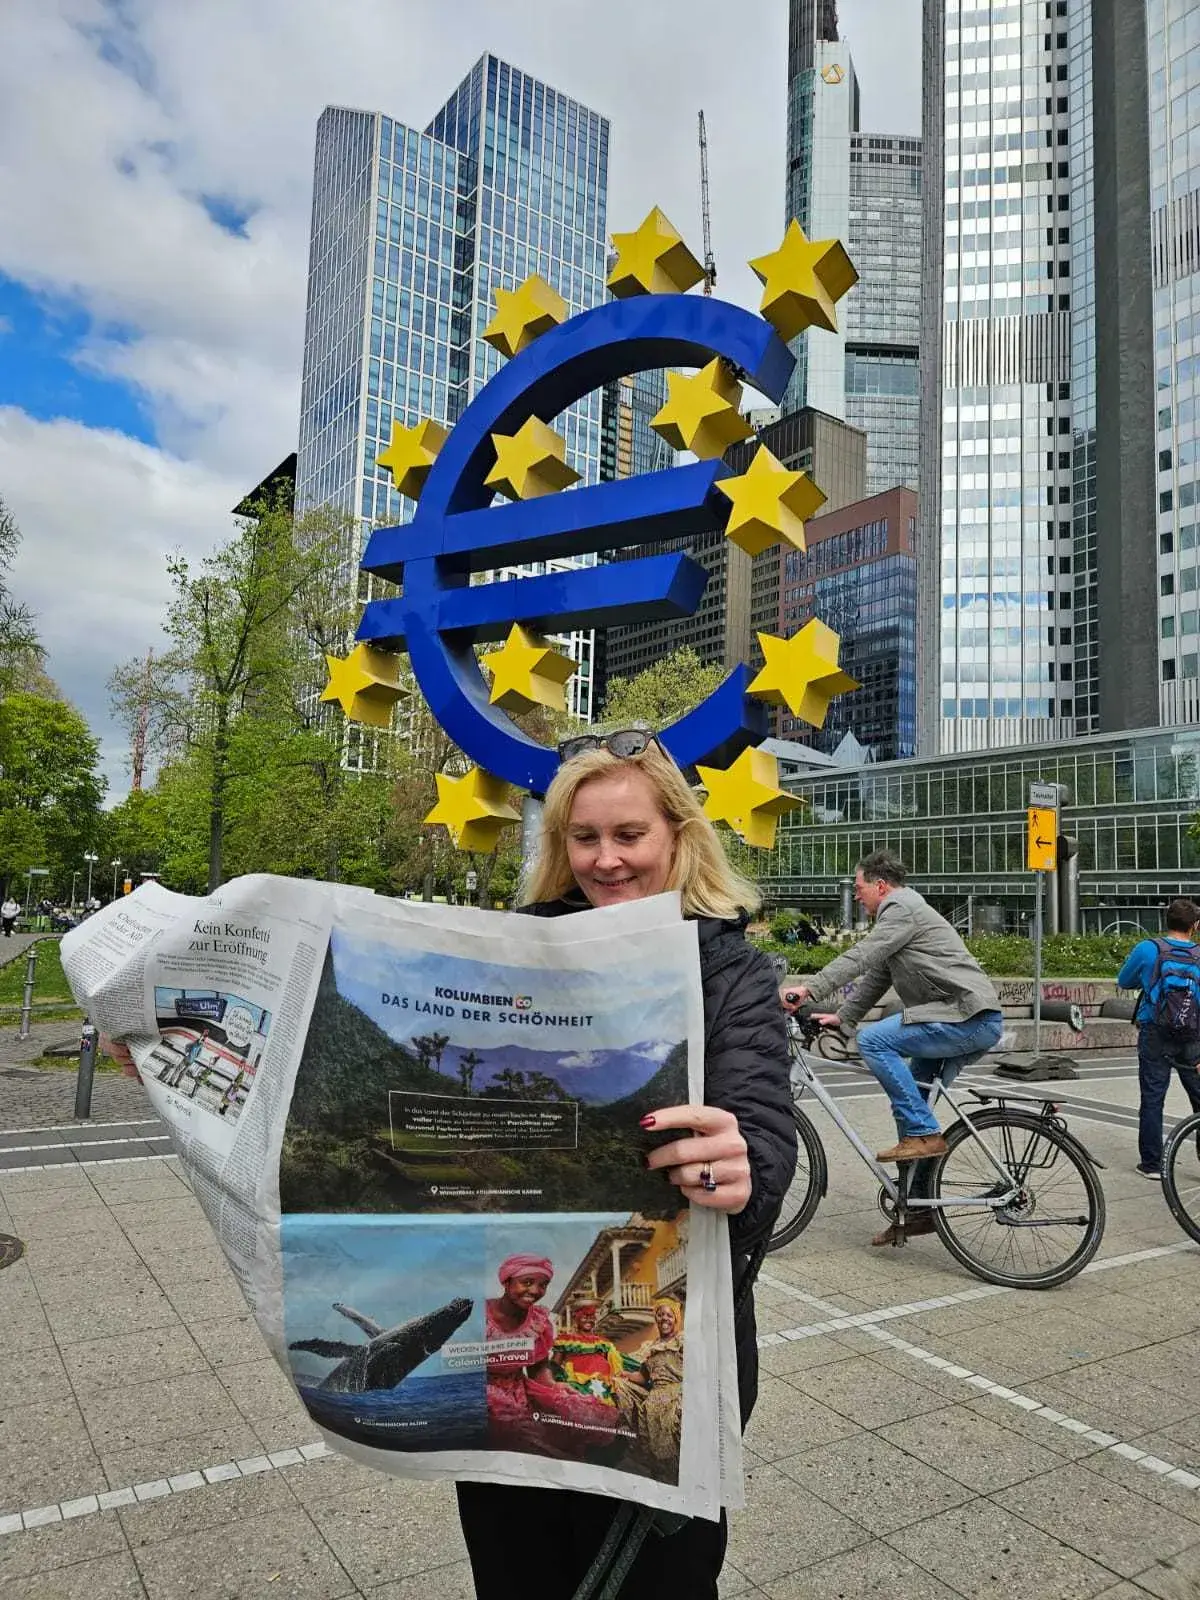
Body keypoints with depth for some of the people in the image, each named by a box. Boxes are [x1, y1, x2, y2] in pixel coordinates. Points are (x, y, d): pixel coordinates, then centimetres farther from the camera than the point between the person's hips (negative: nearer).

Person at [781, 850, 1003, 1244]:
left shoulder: (902, 908, -9)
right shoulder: (900, 912, 23)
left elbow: (861, 957, -21)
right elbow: (876, 977, 24)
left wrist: (810, 989, -24)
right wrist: (841, 1016, 17)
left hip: (969, 1018, -11)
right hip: (971, 1022, 11)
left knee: (874, 1040, -20)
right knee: (909, 1102, 11)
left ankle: (924, 1134, -14)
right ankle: (919, 1208, 18)